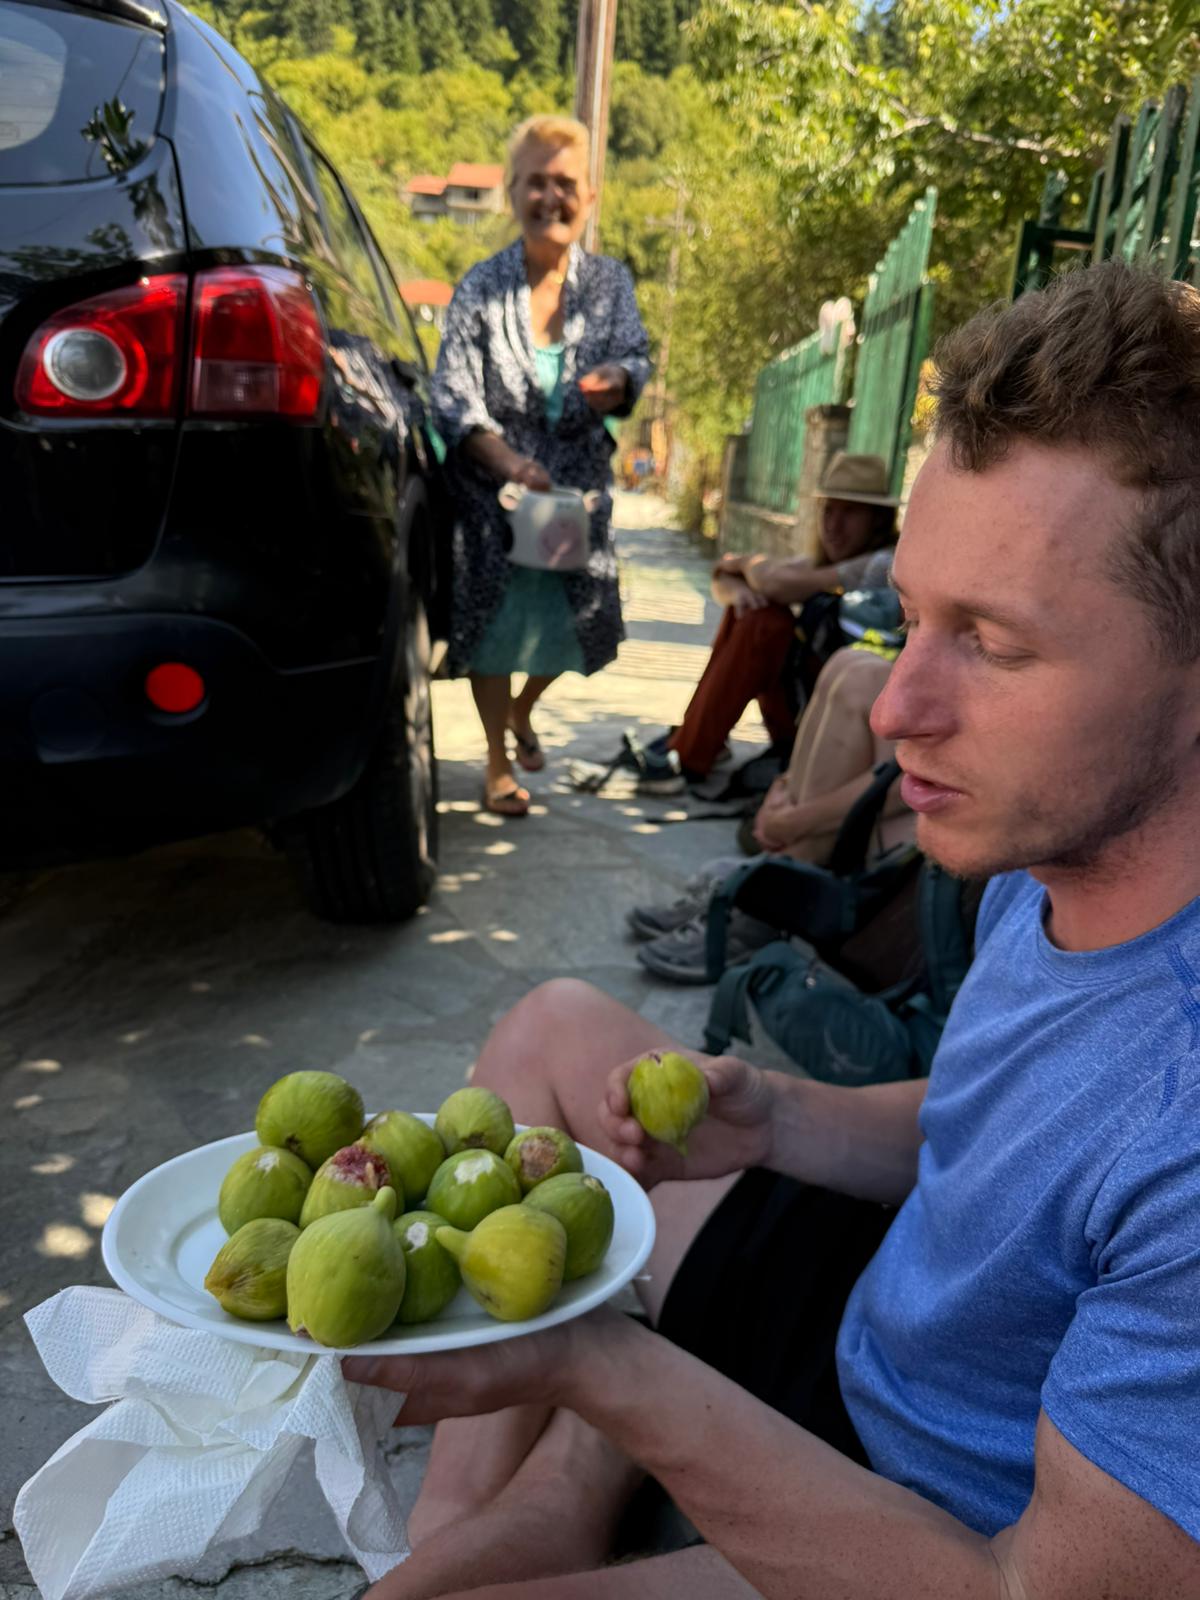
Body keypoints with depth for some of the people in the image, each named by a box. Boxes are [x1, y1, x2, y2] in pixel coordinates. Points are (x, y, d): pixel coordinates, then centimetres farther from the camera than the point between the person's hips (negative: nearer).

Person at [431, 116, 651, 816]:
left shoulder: (610, 280, 3)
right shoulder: (481, 286, -6)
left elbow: (635, 355, -9)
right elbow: (453, 396, -15)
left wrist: (617, 382, -36)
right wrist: (510, 462, -33)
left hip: (578, 483, 3)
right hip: (492, 487, -2)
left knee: (580, 619, 7)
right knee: (495, 622, -3)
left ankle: (523, 711, 40)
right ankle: (498, 764, 16)